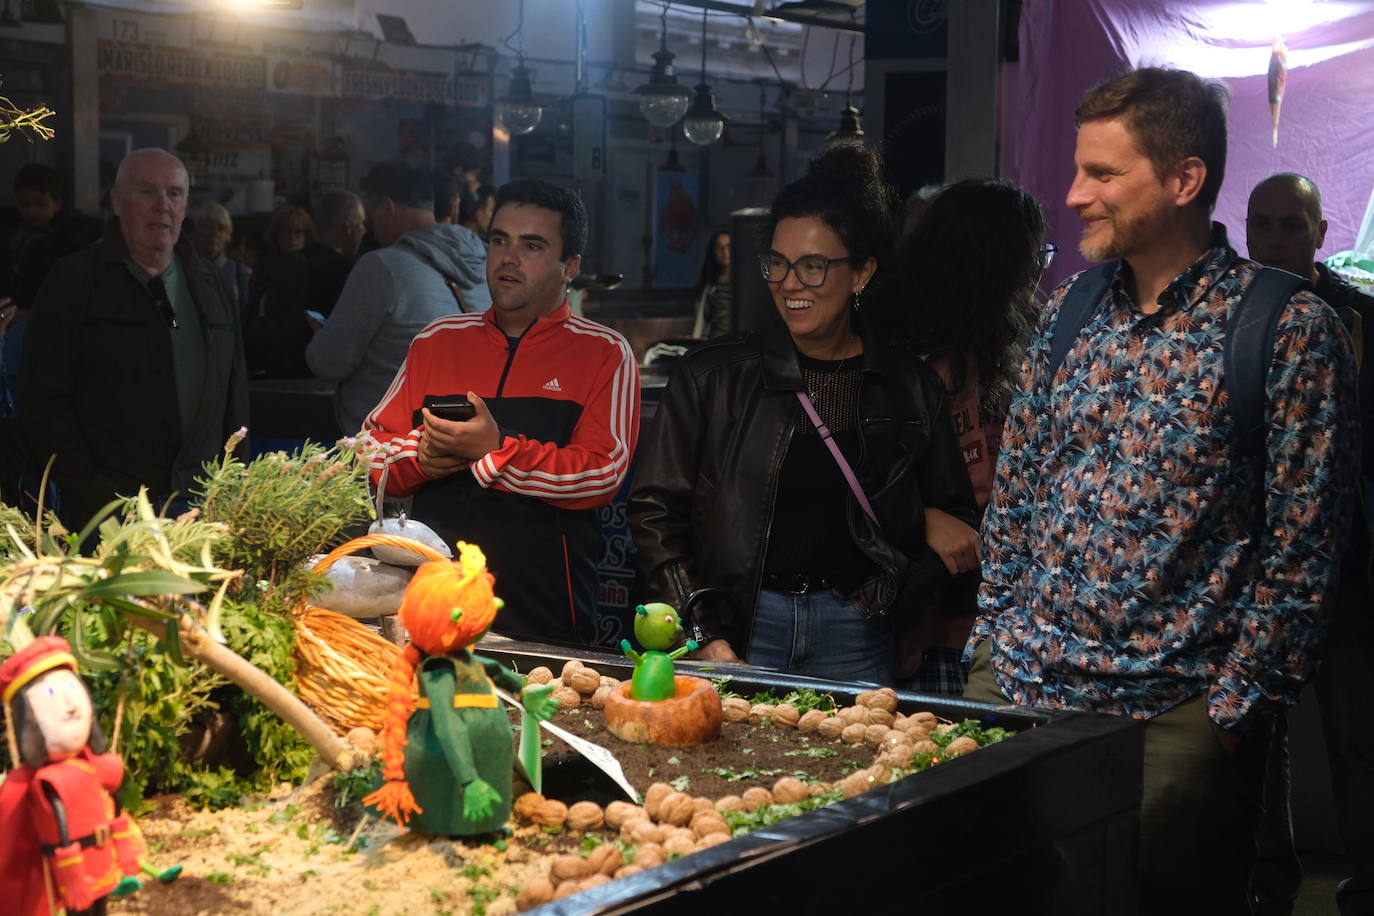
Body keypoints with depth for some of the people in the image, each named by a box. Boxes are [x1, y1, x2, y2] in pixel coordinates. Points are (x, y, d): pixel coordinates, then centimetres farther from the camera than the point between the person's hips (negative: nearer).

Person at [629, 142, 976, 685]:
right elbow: (656, 510, 1)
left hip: (855, 633, 1)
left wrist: (894, 600, -2)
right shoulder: (713, 377, 4)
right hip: (741, 622, -1)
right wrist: (702, 635, -7)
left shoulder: (913, 391, 7)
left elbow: (955, 519, 13)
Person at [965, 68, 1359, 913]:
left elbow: (1300, 552, -10)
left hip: (1176, 713, -5)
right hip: (1016, 685, 5)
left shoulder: (1290, 329, -10)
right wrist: (994, 641, 8)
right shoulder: (1072, 309, 7)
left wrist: (1234, 709, -10)